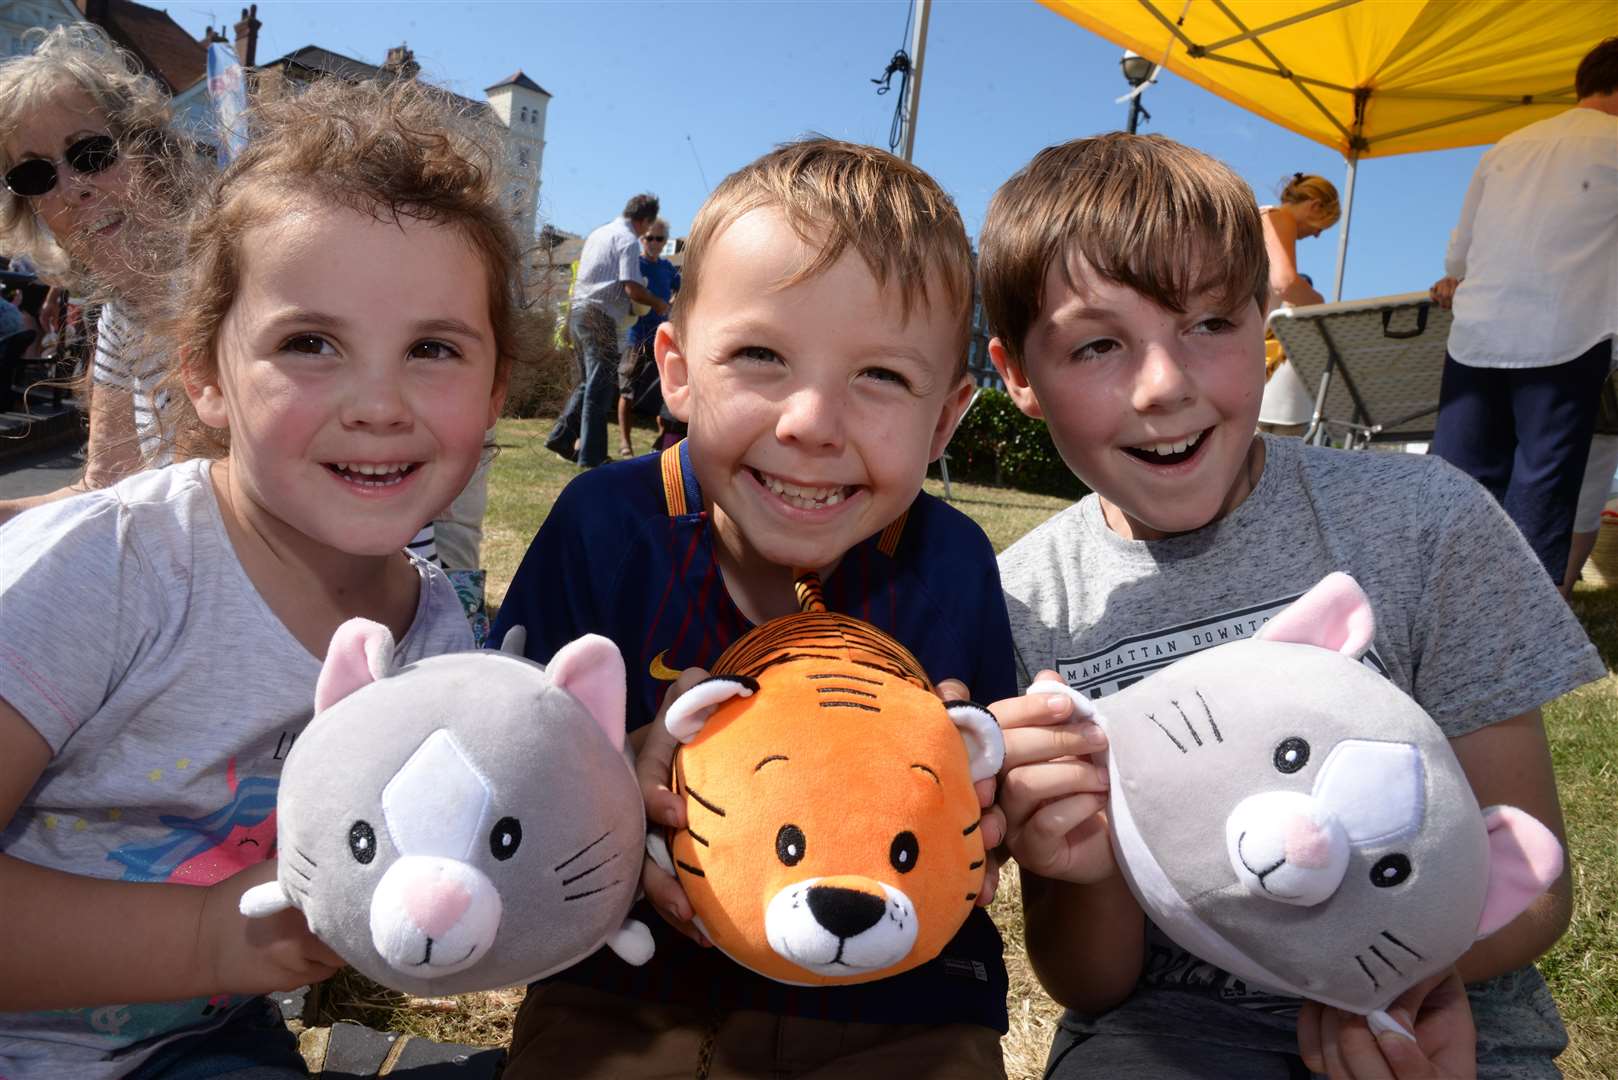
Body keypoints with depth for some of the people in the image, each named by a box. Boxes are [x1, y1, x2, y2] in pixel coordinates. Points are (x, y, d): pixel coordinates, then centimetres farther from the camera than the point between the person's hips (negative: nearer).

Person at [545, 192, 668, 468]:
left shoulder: (598, 233, 19)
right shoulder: (628, 241, -8)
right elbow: (633, 289, -16)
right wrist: (658, 304, 2)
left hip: (578, 312, 8)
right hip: (600, 318, -8)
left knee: (588, 382, 19)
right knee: (599, 388, -4)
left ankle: (561, 437, 15)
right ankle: (590, 455, -1)